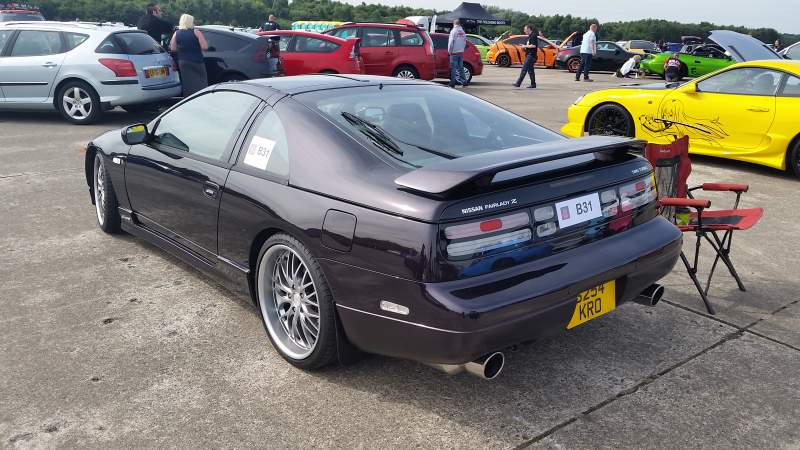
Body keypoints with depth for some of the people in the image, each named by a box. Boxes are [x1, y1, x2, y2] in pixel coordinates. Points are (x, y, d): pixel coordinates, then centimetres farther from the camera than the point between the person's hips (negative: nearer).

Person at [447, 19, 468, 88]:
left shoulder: (454, 31, -9)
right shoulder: (463, 32, 10)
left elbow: (451, 42, -12)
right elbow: (465, 42, 15)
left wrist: (449, 51, -2)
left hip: (454, 52, -6)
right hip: (461, 52, 6)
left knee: (453, 68, -4)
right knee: (461, 68, 12)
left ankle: (452, 84, -4)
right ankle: (464, 82, 11)